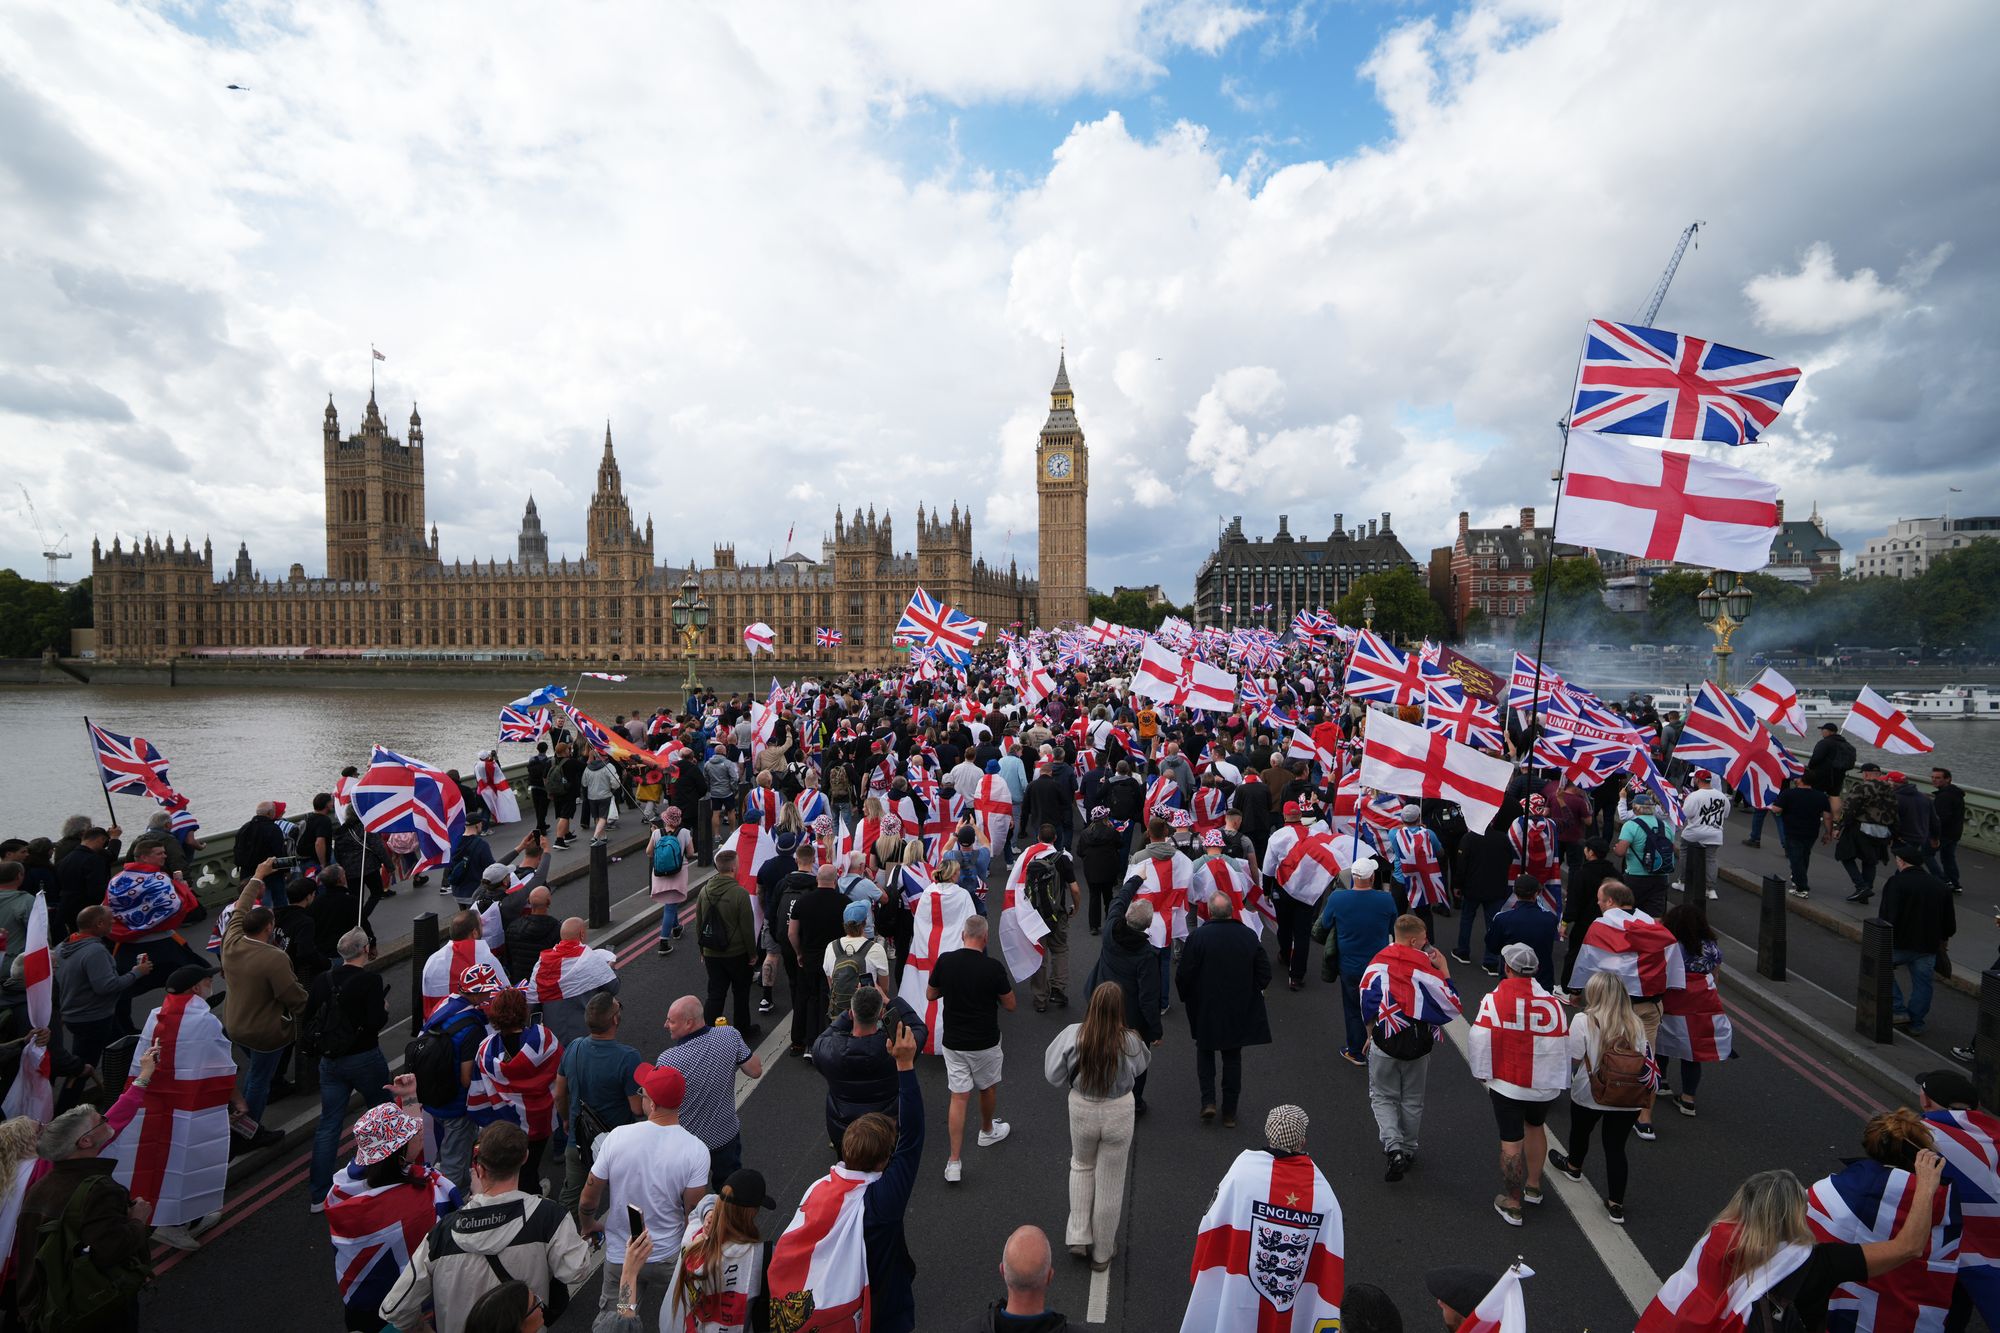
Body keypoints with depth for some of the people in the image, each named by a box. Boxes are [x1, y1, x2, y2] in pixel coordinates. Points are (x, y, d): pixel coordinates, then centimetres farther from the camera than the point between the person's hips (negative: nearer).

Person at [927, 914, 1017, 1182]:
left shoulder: (945, 961, -9)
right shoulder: (993, 967, -18)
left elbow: (930, 994, 5)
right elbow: (1010, 1005, -7)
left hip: (952, 1041, 2)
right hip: (984, 1043, -2)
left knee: (959, 1097, 6)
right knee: (988, 1088, 23)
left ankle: (954, 1161, 2)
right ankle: (987, 1131, 46)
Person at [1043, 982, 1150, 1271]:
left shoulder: (1073, 1035, -22)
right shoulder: (1129, 1041, -23)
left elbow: (1053, 1074, -13)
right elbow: (1141, 1065, -1)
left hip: (1081, 1109, 1)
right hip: (1118, 1112, -1)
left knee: (1082, 1166, 30)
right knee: (1110, 1183, 18)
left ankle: (1079, 1237, 28)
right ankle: (1102, 1253, 34)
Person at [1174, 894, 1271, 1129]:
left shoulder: (1198, 937, -19)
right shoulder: (1249, 936, -9)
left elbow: (1184, 975, -15)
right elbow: (1264, 973, -1)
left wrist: (1187, 997, 4)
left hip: (1206, 1011, -2)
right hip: (1240, 1011, 2)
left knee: (1205, 1053, 20)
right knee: (1233, 1058, 16)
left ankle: (1208, 1102, 9)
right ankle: (1229, 1112, 22)